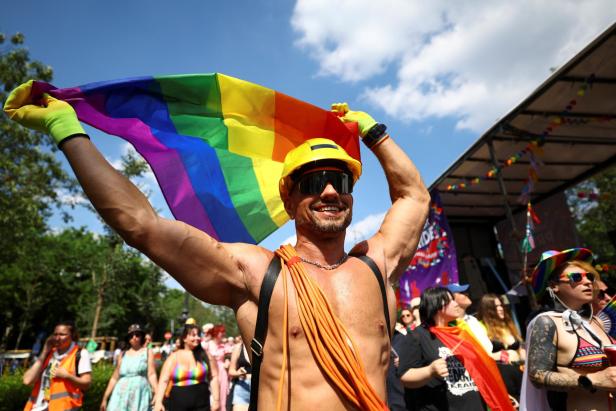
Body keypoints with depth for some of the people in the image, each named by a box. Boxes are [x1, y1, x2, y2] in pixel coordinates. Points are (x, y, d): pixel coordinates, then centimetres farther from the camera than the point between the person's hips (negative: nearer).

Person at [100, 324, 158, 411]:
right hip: (121, 395, 3)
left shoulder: (148, 352, 4)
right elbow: (114, 378, 16)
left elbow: (151, 375, -5)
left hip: (140, 394, -3)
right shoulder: (123, 355, 13)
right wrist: (105, 398, 13)